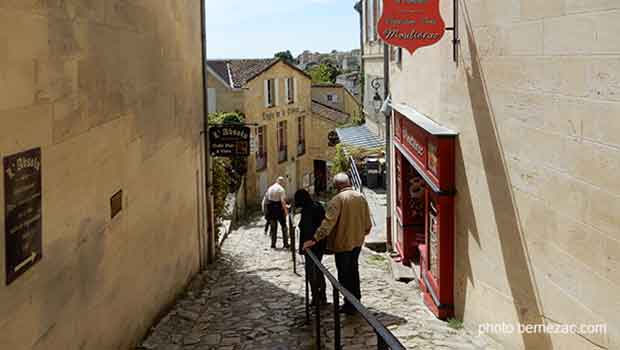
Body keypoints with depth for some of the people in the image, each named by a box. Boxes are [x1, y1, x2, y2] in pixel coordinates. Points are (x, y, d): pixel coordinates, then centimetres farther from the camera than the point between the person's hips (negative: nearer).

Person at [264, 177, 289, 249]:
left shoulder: (269, 188, 7)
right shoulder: (281, 189, -11)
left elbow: (266, 198, 8)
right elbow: (283, 201, -20)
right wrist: (286, 210, -19)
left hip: (271, 209, 5)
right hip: (279, 209, -5)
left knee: (273, 227, 12)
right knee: (284, 226, 7)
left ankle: (273, 244, 11)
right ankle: (286, 244, 5)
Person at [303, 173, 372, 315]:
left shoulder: (337, 199, -19)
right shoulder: (361, 197, 1)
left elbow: (328, 222, -26)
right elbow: (367, 222, 9)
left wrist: (315, 239, -25)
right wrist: (363, 233, 28)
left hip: (342, 243, -7)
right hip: (357, 241, 7)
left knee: (344, 275, 5)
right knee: (354, 271, 22)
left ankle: (349, 305, 10)